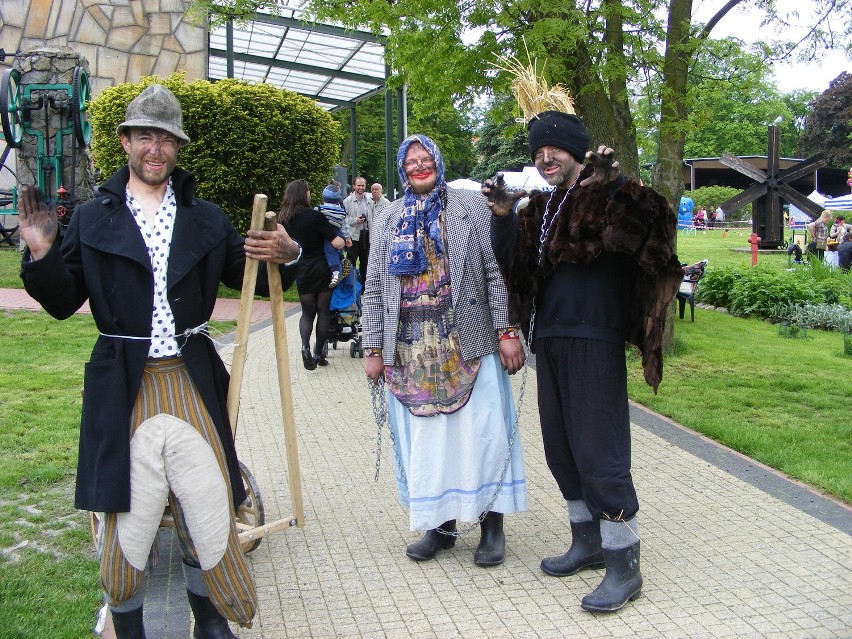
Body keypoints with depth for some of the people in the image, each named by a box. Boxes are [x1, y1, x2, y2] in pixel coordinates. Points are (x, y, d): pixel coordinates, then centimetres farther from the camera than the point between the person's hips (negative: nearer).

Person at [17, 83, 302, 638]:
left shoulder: (207, 219, 10)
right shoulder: (93, 220, 5)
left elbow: (257, 280, 13)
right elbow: (62, 302, 5)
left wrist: (286, 256, -7)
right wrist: (42, 254, -12)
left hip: (194, 386, 2)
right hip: (122, 390, -1)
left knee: (210, 515, 7)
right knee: (126, 521, 6)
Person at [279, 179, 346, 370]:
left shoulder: (283, 219, 1)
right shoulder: (314, 216, -15)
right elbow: (337, 243, -19)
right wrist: (344, 241, 1)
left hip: (301, 273, 4)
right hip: (321, 271, -4)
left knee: (307, 312, 13)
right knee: (323, 311, 10)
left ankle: (305, 346, -12)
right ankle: (319, 353, 13)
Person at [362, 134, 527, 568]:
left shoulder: (471, 206, 6)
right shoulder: (387, 219, 14)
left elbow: (495, 272, -1)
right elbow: (374, 288, 12)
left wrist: (507, 330, -9)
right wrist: (373, 349, 7)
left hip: (468, 344, -3)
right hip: (410, 350, 3)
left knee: (480, 431, -1)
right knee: (424, 436, 6)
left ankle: (492, 525, 12)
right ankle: (441, 524, 19)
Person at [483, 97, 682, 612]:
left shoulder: (606, 197, -6)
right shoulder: (540, 207, 15)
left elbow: (638, 232, -24)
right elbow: (512, 264, 11)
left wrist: (611, 185, -31)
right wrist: (504, 215, 0)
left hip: (593, 341, -8)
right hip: (550, 339, 8)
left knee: (597, 447, -7)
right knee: (560, 446, 15)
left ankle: (624, 564, 4)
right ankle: (589, 541, 30)